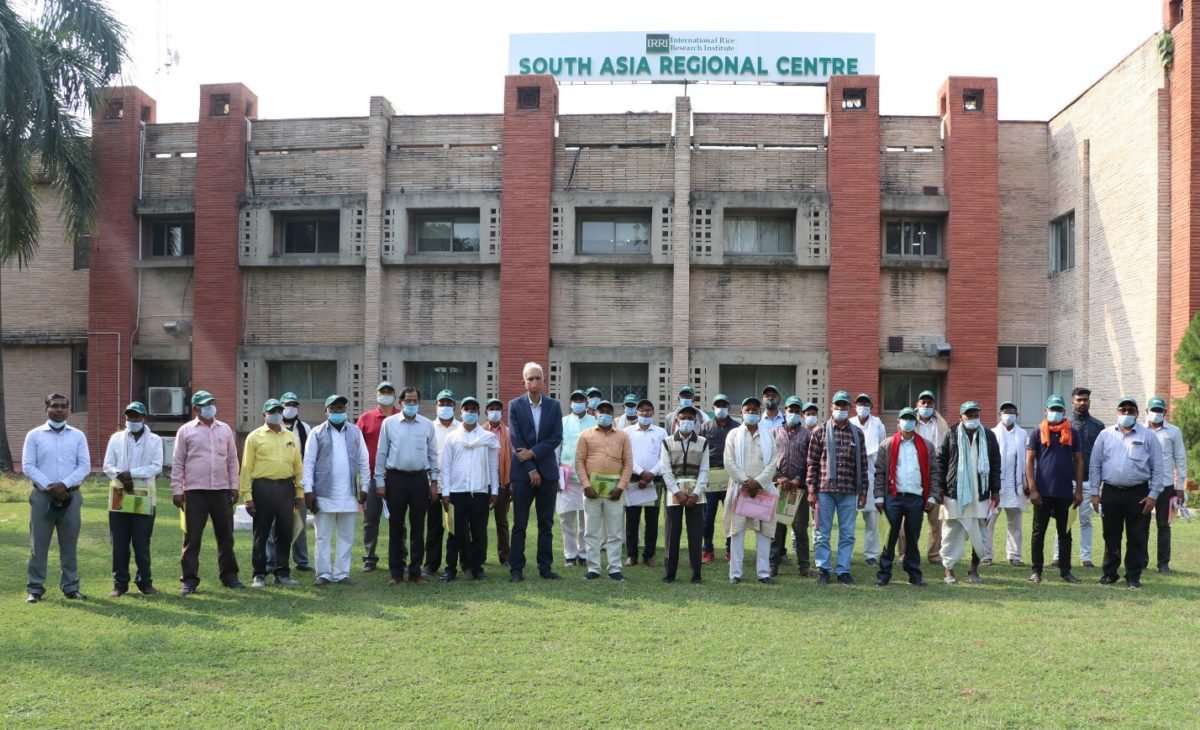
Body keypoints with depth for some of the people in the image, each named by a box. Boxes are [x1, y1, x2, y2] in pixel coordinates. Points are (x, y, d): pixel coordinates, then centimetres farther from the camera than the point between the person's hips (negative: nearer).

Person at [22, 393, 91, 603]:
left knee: (69, 545, 6)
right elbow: (28, 466, -3)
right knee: (39, 544, 0)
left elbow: (85, 466, 1)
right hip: (42, 495, -1)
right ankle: (35, 588, 6)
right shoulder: (34, 435, 3)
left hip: (71, 495, 1)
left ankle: (70, 587, 12)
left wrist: (64, 484, -13)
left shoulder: (78, 436, 7)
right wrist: (50, 487, -13)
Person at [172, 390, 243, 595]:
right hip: (195, 491, -3)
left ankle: (229, 575, 19)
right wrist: (177, 490, -4)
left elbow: (232, 460, 13)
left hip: (222, 490, 3)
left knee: (225, 535, 9)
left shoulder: (225, 429, 11)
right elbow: (178, 463, 1)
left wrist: (234, 486, 7)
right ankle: (189, 579, 6)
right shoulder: (186, 431, 1)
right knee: (192, 537, 0)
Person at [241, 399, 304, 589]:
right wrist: (247, 496, -8)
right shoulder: (255, 437, 2)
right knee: (261, 533, 2)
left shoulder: (291, 437, 13)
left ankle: (282, 573, 16)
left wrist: (300, 492, 7)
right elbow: (247, 468, -2)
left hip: (286, 488, 3)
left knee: (285, 533, 7)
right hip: (263, 487, -3)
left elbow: (298, 466, 13)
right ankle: (259, 575, 9)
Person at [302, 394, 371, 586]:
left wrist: (364, 487, 5)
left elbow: (363, 461, 11)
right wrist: (308, 490, -8)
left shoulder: (355, 432, 10)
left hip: (349, 495, 3)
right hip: (324, 495, -2)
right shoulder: (317, 433, 2)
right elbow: (308, 462, -1)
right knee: (323, 537, 3)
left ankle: (342, 573, 13)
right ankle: (323, 574, 9)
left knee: (346, 537, 6)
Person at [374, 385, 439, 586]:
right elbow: (381, 454, 3)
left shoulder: (427, 425, 5)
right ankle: (396, 572, 12)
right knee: (396, 526, 4)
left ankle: (415, 571, 14)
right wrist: (379, 482, -1)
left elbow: (433, 454, 9)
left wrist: (434, 481, 6)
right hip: (396, 478, -1)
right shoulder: (389, 423, 1)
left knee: (418, 527, 6)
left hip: (420, 479, 1)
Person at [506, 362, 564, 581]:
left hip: (547, 470, 2)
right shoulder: (515, 405, -1)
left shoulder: (554, 405, 5)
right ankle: (516, 568, 5)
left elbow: (556, 438, -2)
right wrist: (530, 469, -11)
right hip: (522, 471, -2)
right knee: (519, 524, 1)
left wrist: (533, 453, -12)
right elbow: (516, 440, -6)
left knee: (546, 524, 7)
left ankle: (545, 567, 13)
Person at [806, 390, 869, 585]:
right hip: (824, 490, -1)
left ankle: (843, 570, 13)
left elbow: (862, 465, 9)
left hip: (849, 492, 2)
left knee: (847, 534, 5)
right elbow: (812, 463, 1)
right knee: (822, 533, 4)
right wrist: (811, 490, -4)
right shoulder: (820, 431, 2)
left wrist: (863, 491, 5)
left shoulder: (857, 434, 8)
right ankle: (823, 570, 13)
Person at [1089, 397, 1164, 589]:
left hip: (1138, 494, -1)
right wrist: (1095, 492, 2)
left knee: (1137, 538, 3)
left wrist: (1153, 495, -4)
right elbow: (1095, 465, 7)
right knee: (1111, 537, 9)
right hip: (1110, 493, 1)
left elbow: (1157, 468, 2)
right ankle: (1109, 573, 19)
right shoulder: (1105, 435, 6)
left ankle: (1133, 576, 12)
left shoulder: (1148, 436, 2)